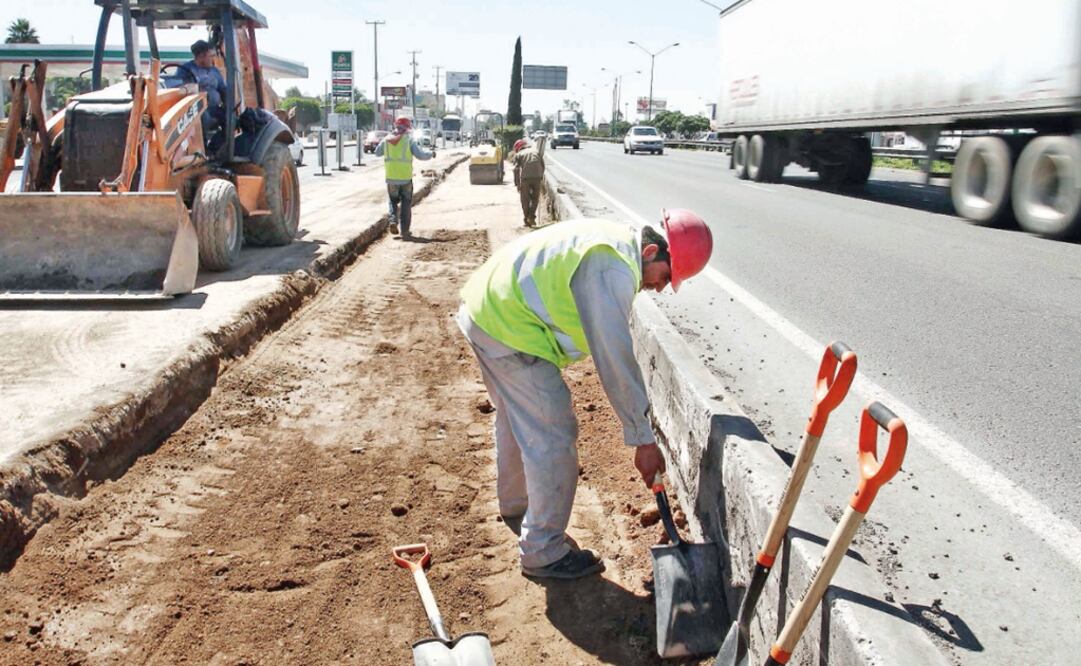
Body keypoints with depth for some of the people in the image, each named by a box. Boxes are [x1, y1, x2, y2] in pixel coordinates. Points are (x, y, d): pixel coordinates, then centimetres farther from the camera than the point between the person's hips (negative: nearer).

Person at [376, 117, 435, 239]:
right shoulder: (409, 139, -6)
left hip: (391, 178, 2)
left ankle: (393, 220, -3)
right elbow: (420, 154, -10)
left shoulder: (386, 139, 4)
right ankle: (405, 232, 6)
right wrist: (431, 154, 9)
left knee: (393, 201, 22)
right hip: (406, 178, -2)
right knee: (406, 205, 8)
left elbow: (377, 153, 17)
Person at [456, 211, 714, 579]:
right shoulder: (615, 269, -23)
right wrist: (643, 439, -16)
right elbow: (615, 360, -23)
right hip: (510, 328, -11)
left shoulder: (612, 239, 9)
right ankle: (543, 552, 10)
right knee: (553, 439, -3)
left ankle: (515, 507, 48)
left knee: (516, 421, 27)